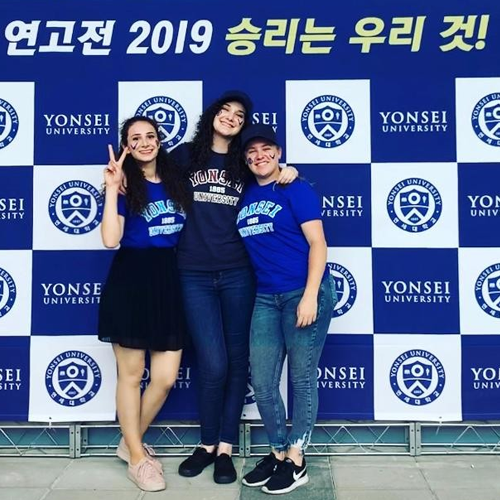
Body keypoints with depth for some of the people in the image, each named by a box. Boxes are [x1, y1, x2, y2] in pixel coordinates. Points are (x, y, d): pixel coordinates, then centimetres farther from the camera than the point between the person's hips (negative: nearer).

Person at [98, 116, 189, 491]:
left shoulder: (176, 180, 12)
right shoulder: (125, 185, -1)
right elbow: (111, 239, -15)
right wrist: (112, 189, -16)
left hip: (169, 281, 5)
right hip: (130, 280, -4)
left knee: (166, 377, 5)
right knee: (131, 374, 6)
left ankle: (131, 443, 29)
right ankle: (137, 458, 23)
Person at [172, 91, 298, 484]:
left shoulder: (246, 164, 9)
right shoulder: (185, 155, 7)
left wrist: (290, 173, -2)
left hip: (237, 273, 2)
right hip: (195, 275, -1)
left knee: (237, 361, 6)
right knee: (213, 365, -5)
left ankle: (225, 447, 21)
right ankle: (207, 443, 19)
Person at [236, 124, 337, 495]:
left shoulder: (297, 190, -3)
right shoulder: (244, 195, 12)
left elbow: (317, 244, -9)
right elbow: (244, 245, 18)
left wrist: (310, 296, -17)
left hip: (304, 293, -6)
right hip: (266, 298, 6)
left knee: (302, 379, 4)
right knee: (262, 381, 7)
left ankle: (297, 461, 17)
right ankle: (279, 451, 26)